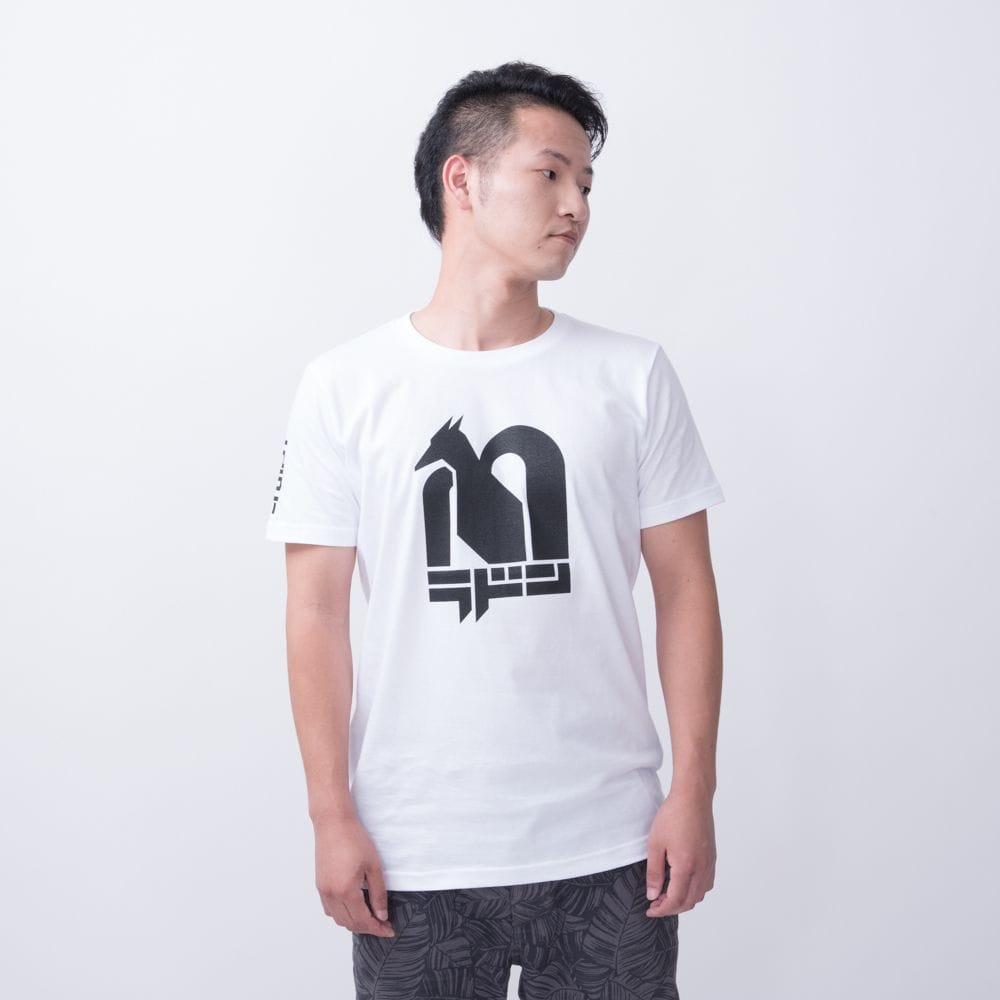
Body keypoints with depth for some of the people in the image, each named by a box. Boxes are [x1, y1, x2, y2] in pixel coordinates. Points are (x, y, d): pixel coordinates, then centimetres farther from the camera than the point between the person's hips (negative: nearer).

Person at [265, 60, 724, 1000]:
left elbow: (684, 587, 3)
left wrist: (693, 791, -2)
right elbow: (317, 612, -1)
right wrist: (331, 817, -4)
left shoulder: (633, 376, 2)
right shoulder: (346, 385, -1)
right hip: (413, 860, -1)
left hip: (608, 851, 1)